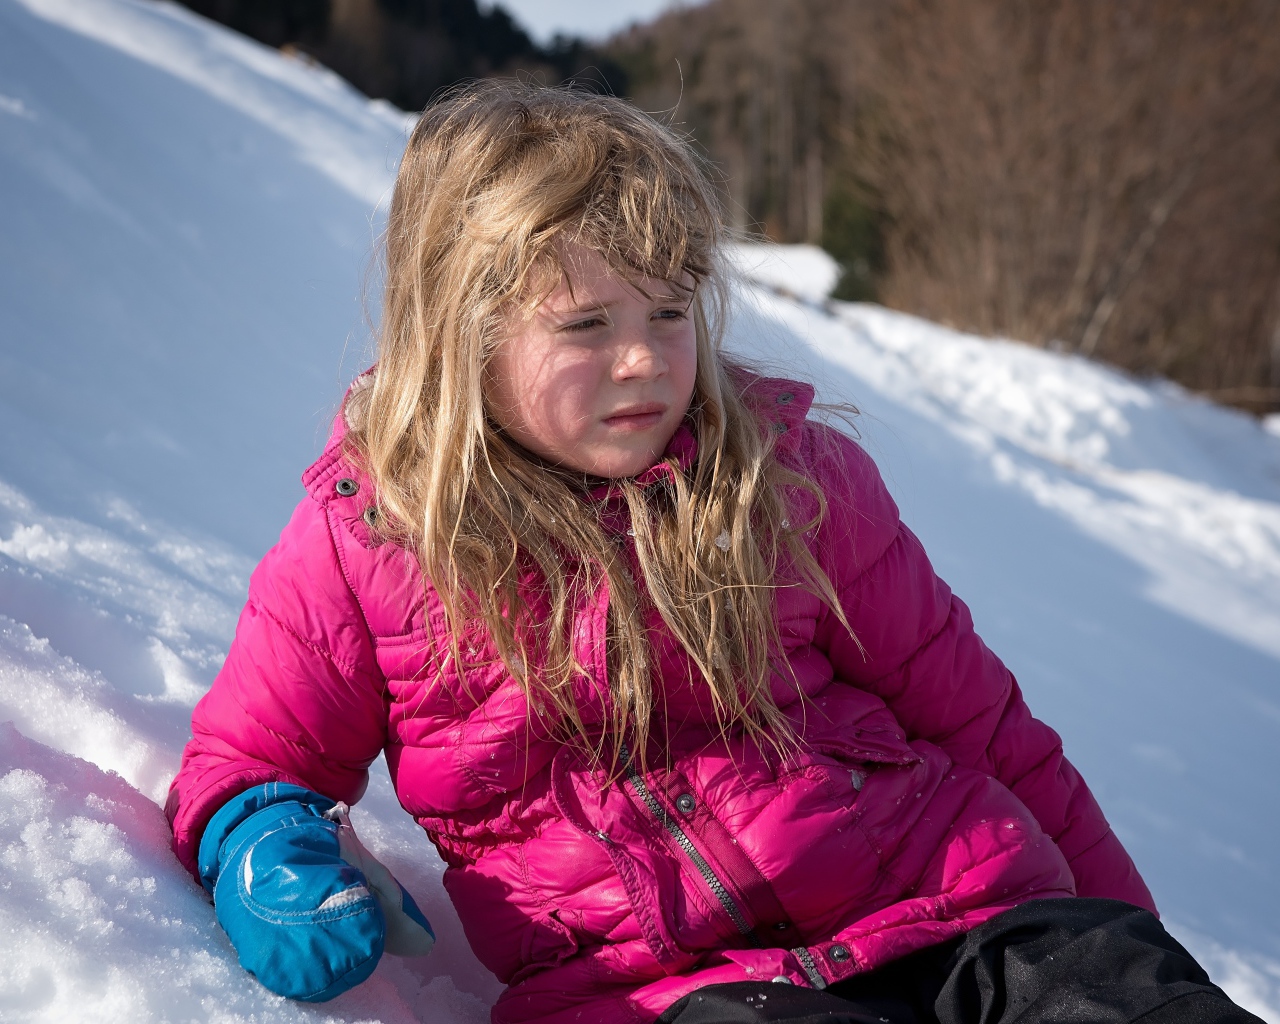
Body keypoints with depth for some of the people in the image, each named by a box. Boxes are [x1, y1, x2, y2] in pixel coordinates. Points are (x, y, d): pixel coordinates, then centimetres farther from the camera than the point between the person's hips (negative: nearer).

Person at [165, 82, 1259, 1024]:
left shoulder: (791, 476, 8)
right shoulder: (360, 542, 4)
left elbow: (964, 707, 15)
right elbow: (244, 756, 16)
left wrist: (1116, 925, 18)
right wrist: (263, 841, -10)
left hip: (952, 910, 3)